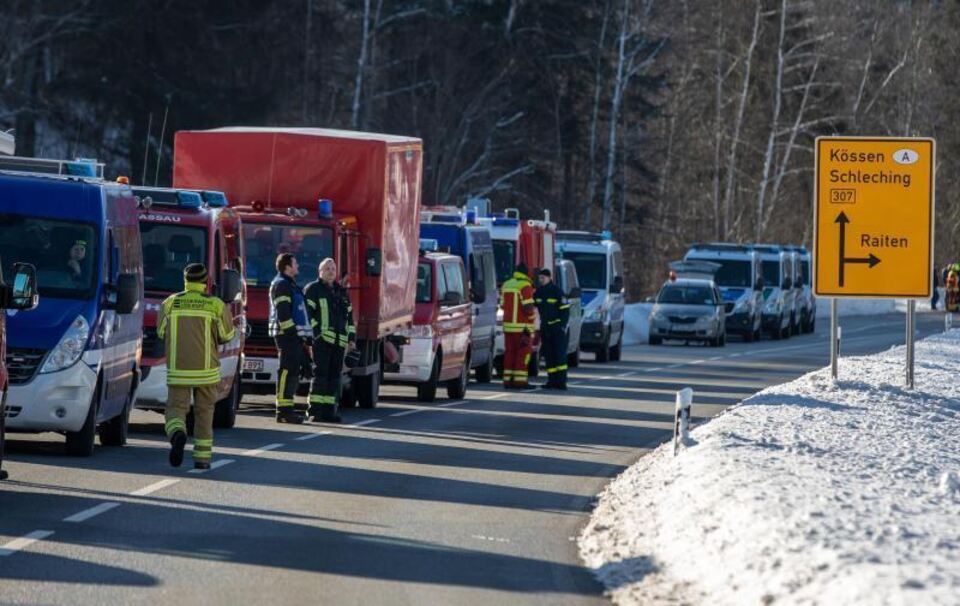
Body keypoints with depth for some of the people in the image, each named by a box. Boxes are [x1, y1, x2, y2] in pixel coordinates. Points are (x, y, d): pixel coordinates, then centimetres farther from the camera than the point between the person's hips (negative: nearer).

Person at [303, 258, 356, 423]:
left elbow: (349, 316, 25)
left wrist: (352, 338, 16)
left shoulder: (341, 292, 22)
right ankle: (315, 411, -12)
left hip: (339, 341, 6)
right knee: (320, 373, -11)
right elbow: (307, 313, -7)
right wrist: (314, 333, -16)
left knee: (334, 375, 4)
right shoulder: (313, 289, 3)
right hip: (322, 340, -6)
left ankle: (329, 410, 7)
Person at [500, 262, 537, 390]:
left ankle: (508, 380, 7)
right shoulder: (525, 287, -12)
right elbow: (528, 308, -17)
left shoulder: (506, 285, 12)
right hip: (522, 327, -7)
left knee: (510, 352, 9)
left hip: (508, 325, 7)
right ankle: (520, 380, -9)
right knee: (523, 353, -4)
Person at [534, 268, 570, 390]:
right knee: (548, 355, 6)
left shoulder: (557, 291, -9)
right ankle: (552, 380, 9)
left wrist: (563, 325, -14)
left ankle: (561, 381, -12)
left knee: (560, 354, -9)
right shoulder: (538, 292, 9)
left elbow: (565, 310, -9)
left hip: (557, 326, -6)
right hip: (545, 327, 6)